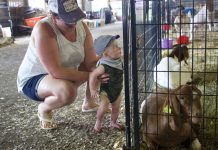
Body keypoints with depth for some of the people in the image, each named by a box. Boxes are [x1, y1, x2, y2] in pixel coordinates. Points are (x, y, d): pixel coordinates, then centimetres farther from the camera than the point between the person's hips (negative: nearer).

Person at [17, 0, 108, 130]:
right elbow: (56, 72, -36)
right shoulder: (44, 29, -32)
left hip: (65, 76, 7)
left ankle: (89, 102, 20)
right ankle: (44, 109, -3)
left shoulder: (82, 26, -12)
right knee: (68, 91, -38)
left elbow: (91, 62, -15)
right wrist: (91, 75, -34)